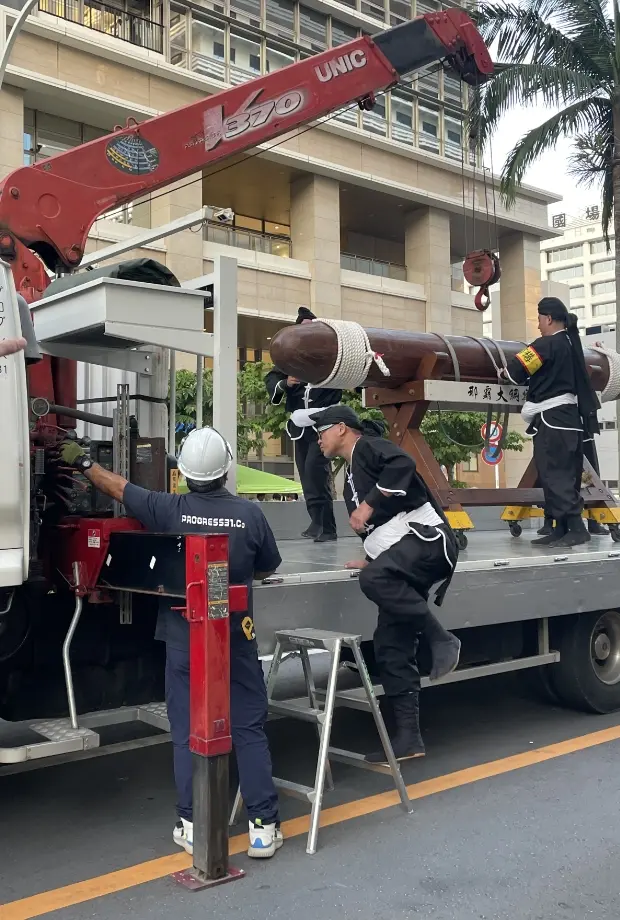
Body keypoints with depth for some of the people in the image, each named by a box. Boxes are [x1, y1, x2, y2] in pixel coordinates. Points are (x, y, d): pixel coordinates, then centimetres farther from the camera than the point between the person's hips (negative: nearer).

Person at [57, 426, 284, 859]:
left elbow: (118, 486, 6)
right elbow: (268, 567, 7)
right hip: (237, 638, 0)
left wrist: (82, 461, 23)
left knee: (187, 733, 10)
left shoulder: (170, 510, -10)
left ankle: (193, 826, 16)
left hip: (184, 640, 0)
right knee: (249, 730, 7)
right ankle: (264, 827, 11)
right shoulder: (250, 513, -9)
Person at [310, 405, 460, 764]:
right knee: (391, 646, 3)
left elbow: (403, 464, -21)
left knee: (374, 580, -36)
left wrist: (369, 505, -19)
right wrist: (371, 560, 29)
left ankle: (441, 638, -22)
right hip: (400, 562, 10)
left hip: (426, 537, -10)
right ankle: (409, 736, 7)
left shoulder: (368, 446, 0)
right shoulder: (352, 475, 27)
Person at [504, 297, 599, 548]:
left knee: (554, 475, -9)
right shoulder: (570, 343, 15)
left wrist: (504, 372, 9)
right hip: (569, 415, 9)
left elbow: (516, 370, -11)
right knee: (563, 475, 9)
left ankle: (576, 528, -13)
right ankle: (561, 529, 13)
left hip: (553, 418, -9)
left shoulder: (548, 345, -11)